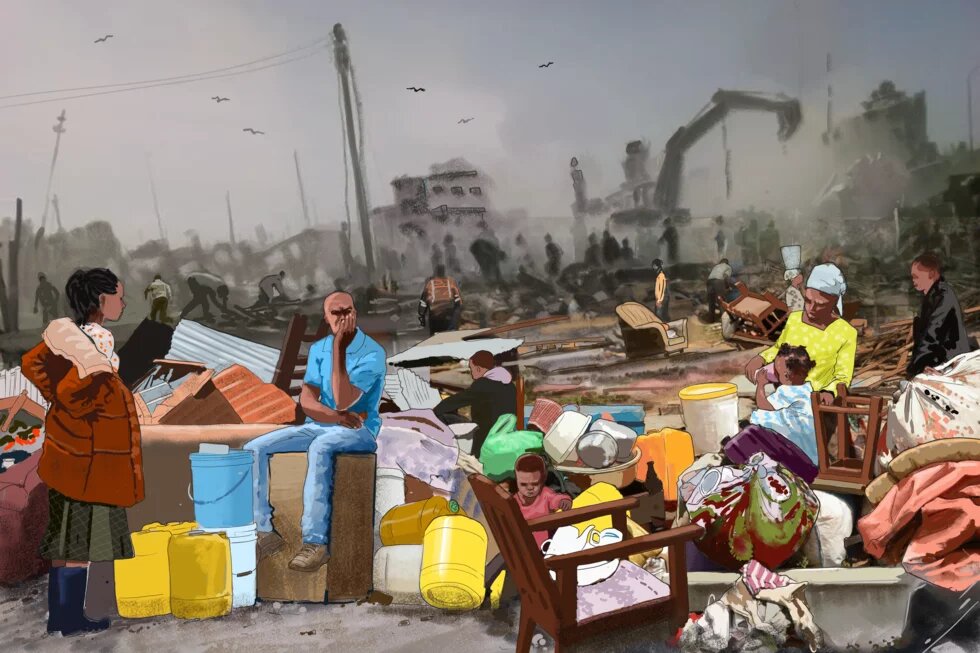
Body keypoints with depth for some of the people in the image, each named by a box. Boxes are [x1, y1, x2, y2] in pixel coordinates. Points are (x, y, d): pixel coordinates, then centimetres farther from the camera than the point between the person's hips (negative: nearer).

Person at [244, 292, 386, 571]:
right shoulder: (318, 349, 8)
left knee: (320, 448, -40)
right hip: (319, 425, 6)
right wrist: (336, 417, -19)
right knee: (254, 449, -12)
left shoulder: (372, 353, -12)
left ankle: (316, 541, -37)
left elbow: (343, 402, -23)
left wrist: (338, 349, -23)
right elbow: (306, 400, 1)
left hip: (357, 431, -6)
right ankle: (265, 530, -8)